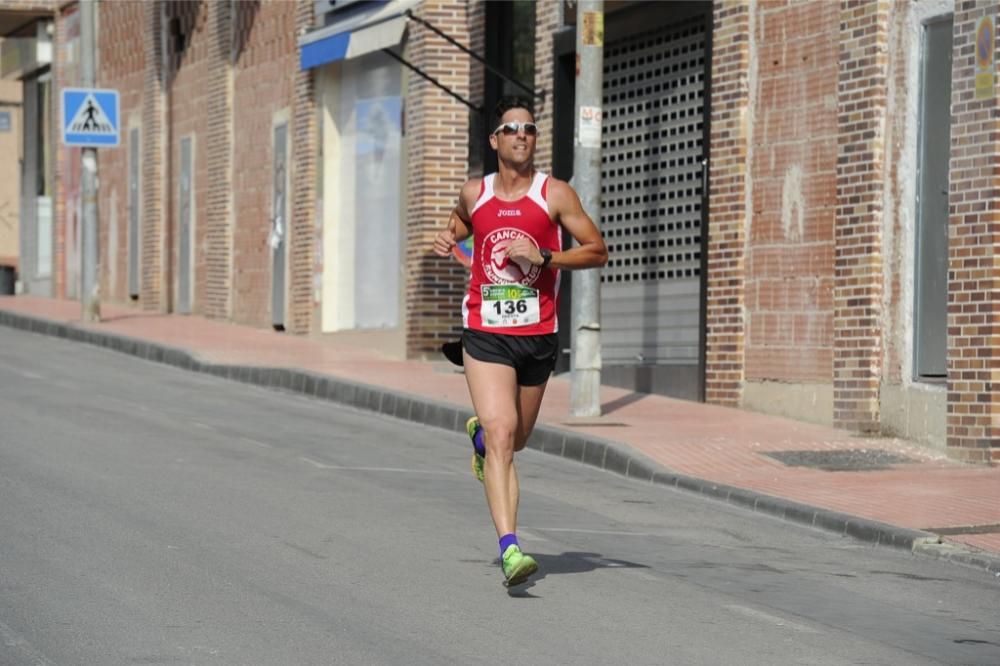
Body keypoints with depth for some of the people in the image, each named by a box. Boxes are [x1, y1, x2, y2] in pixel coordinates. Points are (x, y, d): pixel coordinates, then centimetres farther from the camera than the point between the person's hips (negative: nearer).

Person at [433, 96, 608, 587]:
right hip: (485, 333, -1)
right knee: (501, 437, -17)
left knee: (516, 439, 17)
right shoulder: (474, 193, 5)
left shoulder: (555, 194, -2)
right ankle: (509, 548, -22)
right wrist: (447, 238, 6)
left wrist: (543, 257, -14)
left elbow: (598, 251, -1)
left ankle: (479, 433, 55)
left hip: (538, 336, 1)